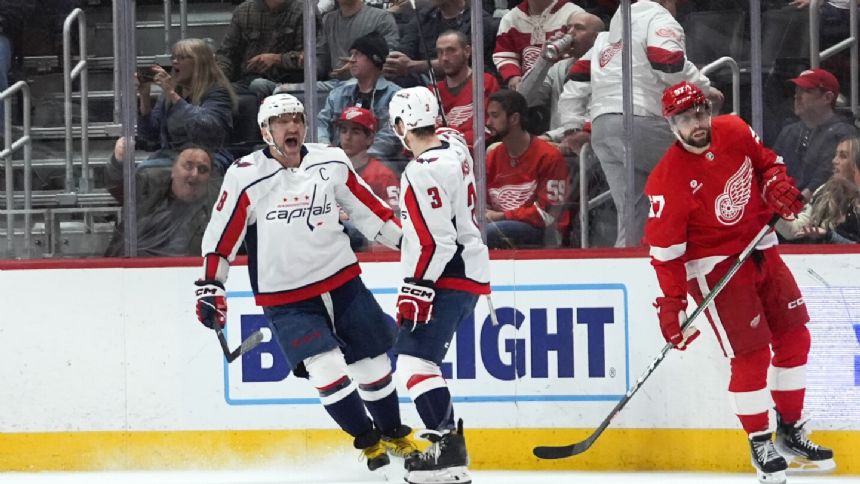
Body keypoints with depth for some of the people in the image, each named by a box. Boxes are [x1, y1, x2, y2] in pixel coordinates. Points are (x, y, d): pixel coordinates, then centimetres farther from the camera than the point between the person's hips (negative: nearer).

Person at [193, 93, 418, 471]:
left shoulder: (332, 163, -2)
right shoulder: (246, 177, -12)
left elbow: (367, 209, 9)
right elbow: (221, 234, -7)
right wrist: (211, 286, -11)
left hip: (342, 281, 4)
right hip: (285, 299, -4)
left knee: (372, 362, 10)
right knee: (326, 369, -17)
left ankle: (394, 435, 33)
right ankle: (369, 443, 1)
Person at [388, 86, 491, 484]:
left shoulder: (422, 174, -22)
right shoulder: (454, 144, 5)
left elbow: (435, 243, -23)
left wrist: (416, 290, -19)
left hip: (447, 278, -10)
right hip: (469, 269, 10)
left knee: (414, 359, -15)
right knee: (418, 356, 19)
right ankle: (448, 440, 23)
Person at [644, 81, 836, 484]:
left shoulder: (735, 132, -7)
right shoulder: (669, 179, -23)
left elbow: (766, 162, 13)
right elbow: (665, 249, -20)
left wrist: (777, 185, -7)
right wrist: (671, 303, -23)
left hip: (760, 249, 7)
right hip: (715, 266, -7)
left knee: (794, 337, 10)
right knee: (751, 354, -10)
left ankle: (791, 432, 25)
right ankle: (760, 444, 8)